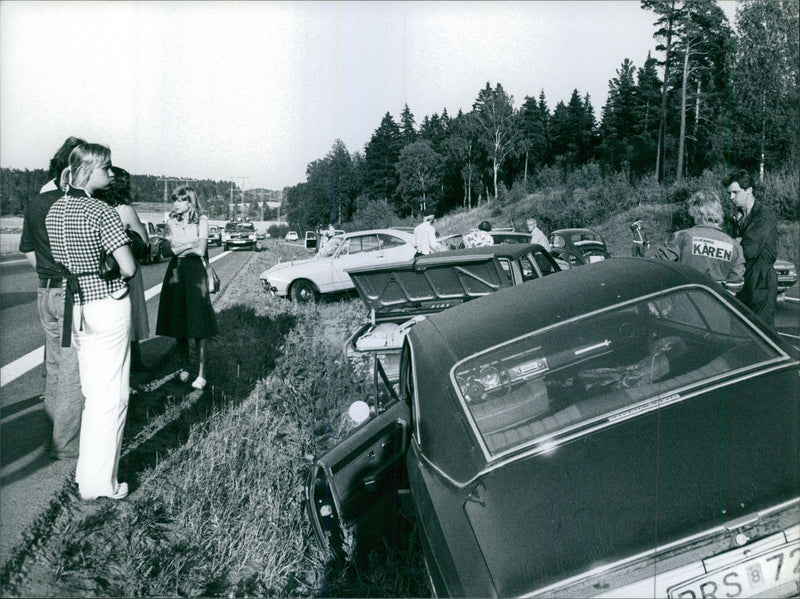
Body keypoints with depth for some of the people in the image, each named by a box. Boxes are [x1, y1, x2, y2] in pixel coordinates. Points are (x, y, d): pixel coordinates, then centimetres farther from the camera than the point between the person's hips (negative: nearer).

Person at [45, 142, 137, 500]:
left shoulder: (54, 210, 7)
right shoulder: (102, 212, -16)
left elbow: (59, 260, 15)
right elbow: (129, 267, -18)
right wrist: (117, 275, 2)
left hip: (76, 306, 8)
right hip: (109, 306, -8)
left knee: (93, 393, 18)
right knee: (112, 396, 2)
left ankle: (87, 472, 27)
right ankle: (99, 483, 9)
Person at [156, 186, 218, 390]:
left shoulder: (201, 221, 1)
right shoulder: (171, 222, 12)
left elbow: (200, 250, -8)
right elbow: (173, 249, 0)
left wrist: (180, 247, 0)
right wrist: (192, 244, -4)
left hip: (195, 273, -4)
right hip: (176, 272, 4)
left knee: (199, 324, -7)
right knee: (178, 323, 4)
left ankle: (201, 373, -6)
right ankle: (184, 368, 16)